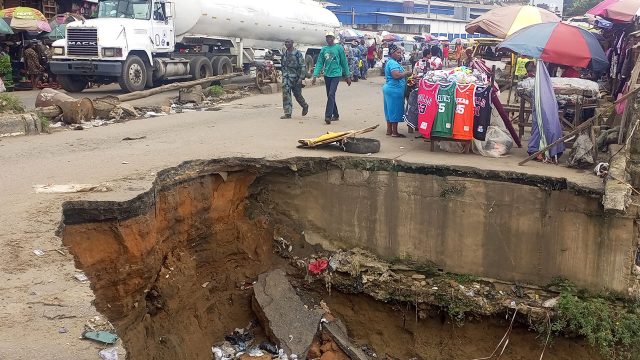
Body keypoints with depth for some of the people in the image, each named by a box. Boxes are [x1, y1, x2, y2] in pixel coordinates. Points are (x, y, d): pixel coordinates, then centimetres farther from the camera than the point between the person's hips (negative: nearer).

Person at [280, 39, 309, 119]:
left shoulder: (297, 53, -9)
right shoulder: (284, 53, 8)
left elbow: (302, 66, -12)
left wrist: (301, 77, -18)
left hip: (295, 77, -4)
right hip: (286, 77, 4)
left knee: (297, 94, 8)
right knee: (286, 94, -8)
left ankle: (305, 106, 35)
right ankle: (287, 113, -6)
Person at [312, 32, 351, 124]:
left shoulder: (339, 48, -3)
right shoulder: (324, 49, 7)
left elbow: (344, 62, 1)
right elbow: (319, 63, 6)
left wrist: (348, 76, 2)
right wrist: (315, 76, -4)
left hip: (336, 74, -5)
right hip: (327, 75, 5)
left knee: (331, 95, -16)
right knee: (330, 96, 11)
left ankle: (328, 116, -19)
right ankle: (335, 115, 24)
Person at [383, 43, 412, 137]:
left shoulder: (390, 62, 16)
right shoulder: (393, 63, -17)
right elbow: (396, 75, -28)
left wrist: (405, 74, 13)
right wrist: (407, 73, -15)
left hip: (389, 88, 11)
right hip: (395, 90, -11)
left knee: (390, 110, 14)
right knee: (395, 111, -4)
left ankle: (389, 130, 21)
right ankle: (394, 132, 1)